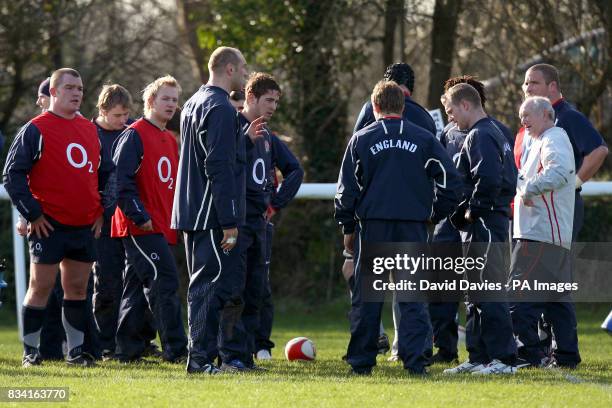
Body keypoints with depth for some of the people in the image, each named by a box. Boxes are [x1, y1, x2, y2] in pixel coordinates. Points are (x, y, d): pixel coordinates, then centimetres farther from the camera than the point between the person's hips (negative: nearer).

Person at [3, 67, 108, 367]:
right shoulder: (36, 129, -6)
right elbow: (13, 173, -9)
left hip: (85, 226, 6)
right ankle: (30, 351, 3)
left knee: (77, 288, 8)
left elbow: (104, 172, 24)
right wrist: (32, 214, -11)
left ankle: (76, 350, 15)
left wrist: (100, 211, 14)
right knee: (41, 287, -4)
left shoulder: (89, 130, 13)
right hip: (49, 226, -6)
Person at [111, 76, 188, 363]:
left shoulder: (169, 140, 19)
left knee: (137, 288, 10)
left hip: (161, 228, 9)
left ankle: (127, 350, 12)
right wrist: (140, 216, -19)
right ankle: (175, 349, -15)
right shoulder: (135, 135, -8)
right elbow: (121, 180, -15)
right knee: (165, 283, -14)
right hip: (142, 227, -9)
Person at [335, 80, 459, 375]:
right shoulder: (423, 139, 7)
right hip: (413, 224, 1)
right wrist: (437, 213, 14)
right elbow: (449, 179, 3)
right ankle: (415, 359, -6)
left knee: (366, 295, 5)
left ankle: (361, 361, 6)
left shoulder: (361, 139, 5)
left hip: (373, 223, 0)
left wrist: (347, 228, 13)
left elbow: (347, 188, 5)